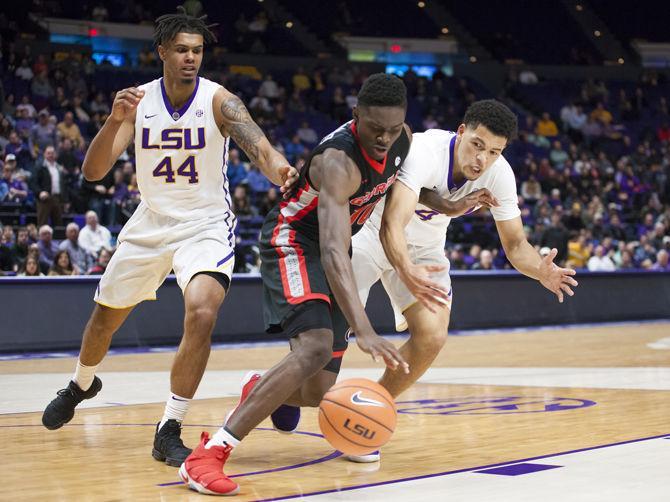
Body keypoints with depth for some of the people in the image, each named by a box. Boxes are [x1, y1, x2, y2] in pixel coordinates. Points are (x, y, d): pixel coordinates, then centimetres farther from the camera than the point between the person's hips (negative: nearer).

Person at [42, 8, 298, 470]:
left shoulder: (218, 101, -17)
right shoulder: (138, 102, -8)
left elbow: (256, 141, -36)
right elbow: (93, 171, -15)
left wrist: (277, 167, -60)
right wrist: (116, 120, -33)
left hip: (206, 224, -3)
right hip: (151, 222, 4)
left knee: (202, 313, -28)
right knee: (106, 315, 18)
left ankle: (169, 431, -16)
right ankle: (82, 384, 52)